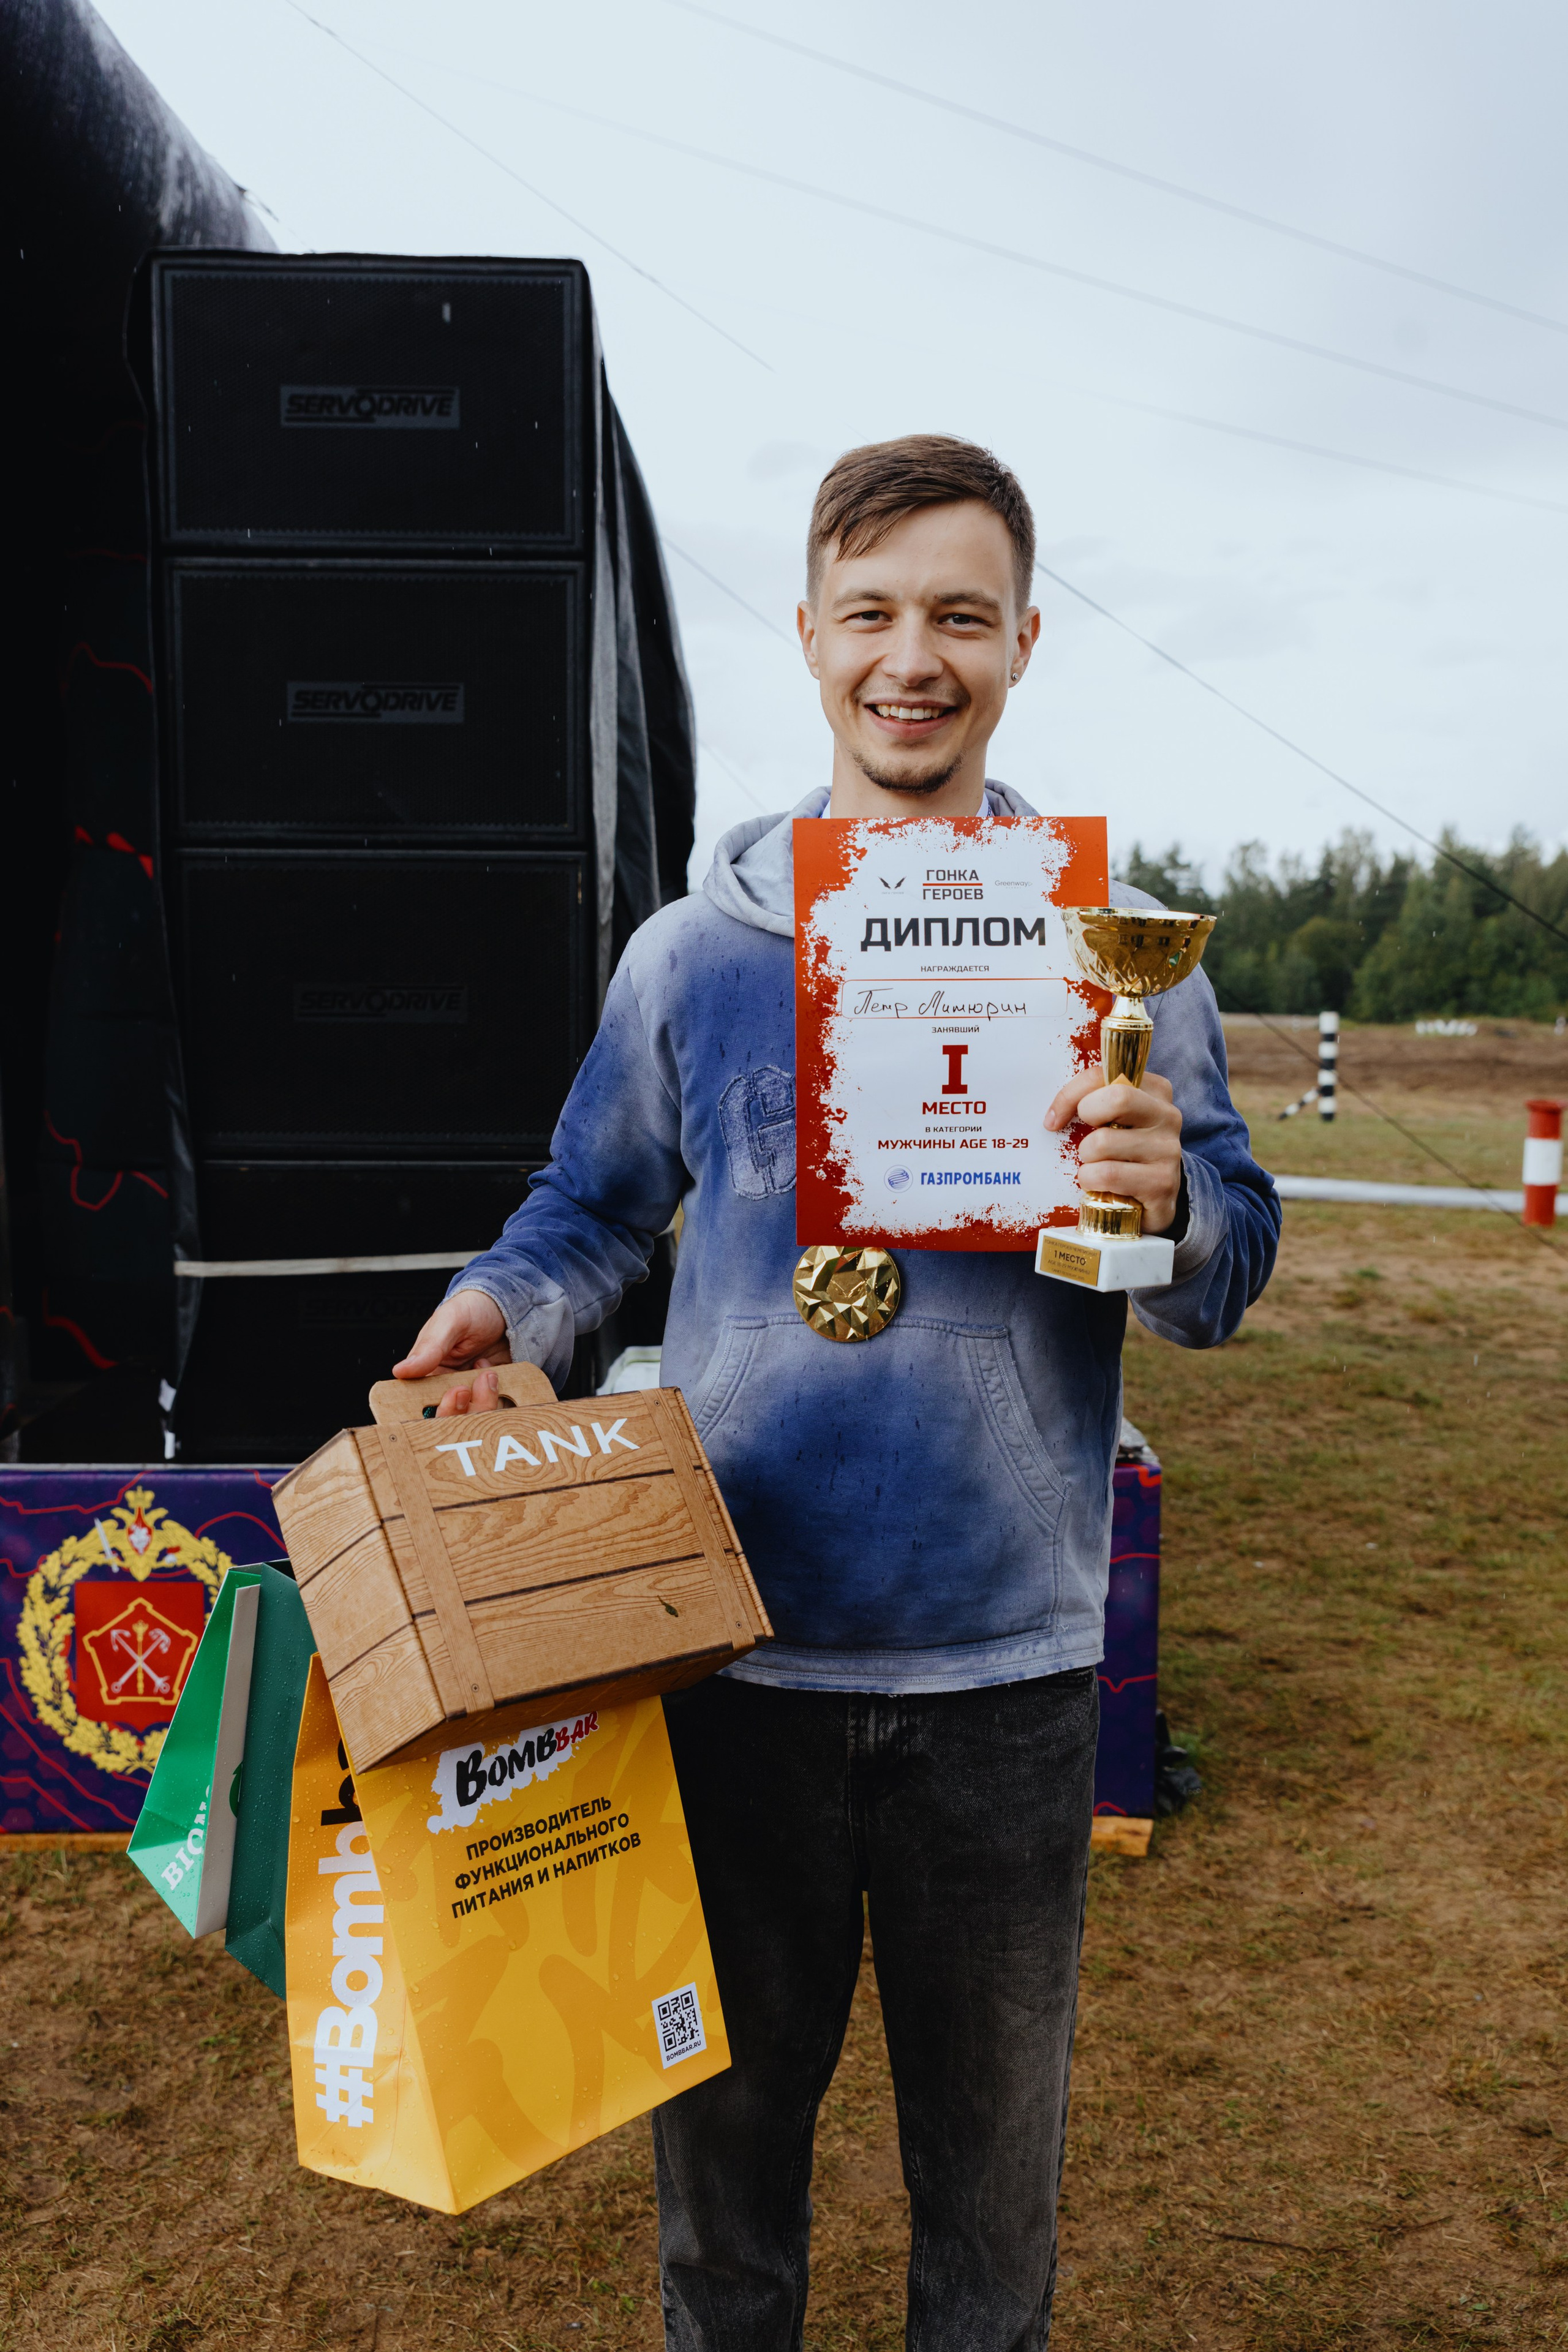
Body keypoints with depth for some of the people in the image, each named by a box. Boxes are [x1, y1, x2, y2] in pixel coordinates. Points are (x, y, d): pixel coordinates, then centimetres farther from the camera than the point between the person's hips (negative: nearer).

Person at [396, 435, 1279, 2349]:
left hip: (1005, 1655, 0)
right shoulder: (690, 948, 2)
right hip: (732, 1637, 1)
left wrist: (1169, 1199, -23)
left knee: (993, 2125, 20)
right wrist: (502, 1311, -10)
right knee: (723, 2104, 20)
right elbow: (592, 1209, 10)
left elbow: (1227, 1284, -1)